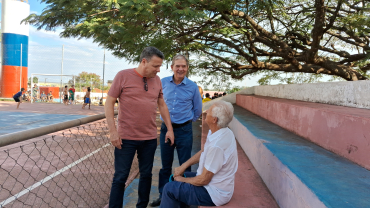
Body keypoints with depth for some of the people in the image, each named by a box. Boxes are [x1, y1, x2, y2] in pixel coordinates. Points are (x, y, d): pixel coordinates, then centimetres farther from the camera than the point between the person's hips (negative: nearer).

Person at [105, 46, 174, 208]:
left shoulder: (157, 80, 6)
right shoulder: (123, 76, -7)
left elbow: (162, 105, 15)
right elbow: (109, 103, -5)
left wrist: (170, 129, 10)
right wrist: (112, 131, -12)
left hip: (150, 138, 4)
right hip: (126, 138, -4)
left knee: (146, 175, 15)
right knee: (120, 177, 5)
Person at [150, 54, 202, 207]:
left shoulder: (192, 87, -4)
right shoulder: (163, 82, 0)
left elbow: (197, 110, 9)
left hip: (184, 131, -2)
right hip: (166, 128, 2)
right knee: (165, 165, 13)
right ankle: (163, 196, 27)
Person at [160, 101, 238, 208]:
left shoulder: (216, 145, -33)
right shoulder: (222, 132, -4)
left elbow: (204, 180, -24)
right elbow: (203, 152, 12)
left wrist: (182, 179, -7)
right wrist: (183, 166, 7)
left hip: (214, 194, -9)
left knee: (169, 188, -5)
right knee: (178, 176, 20)